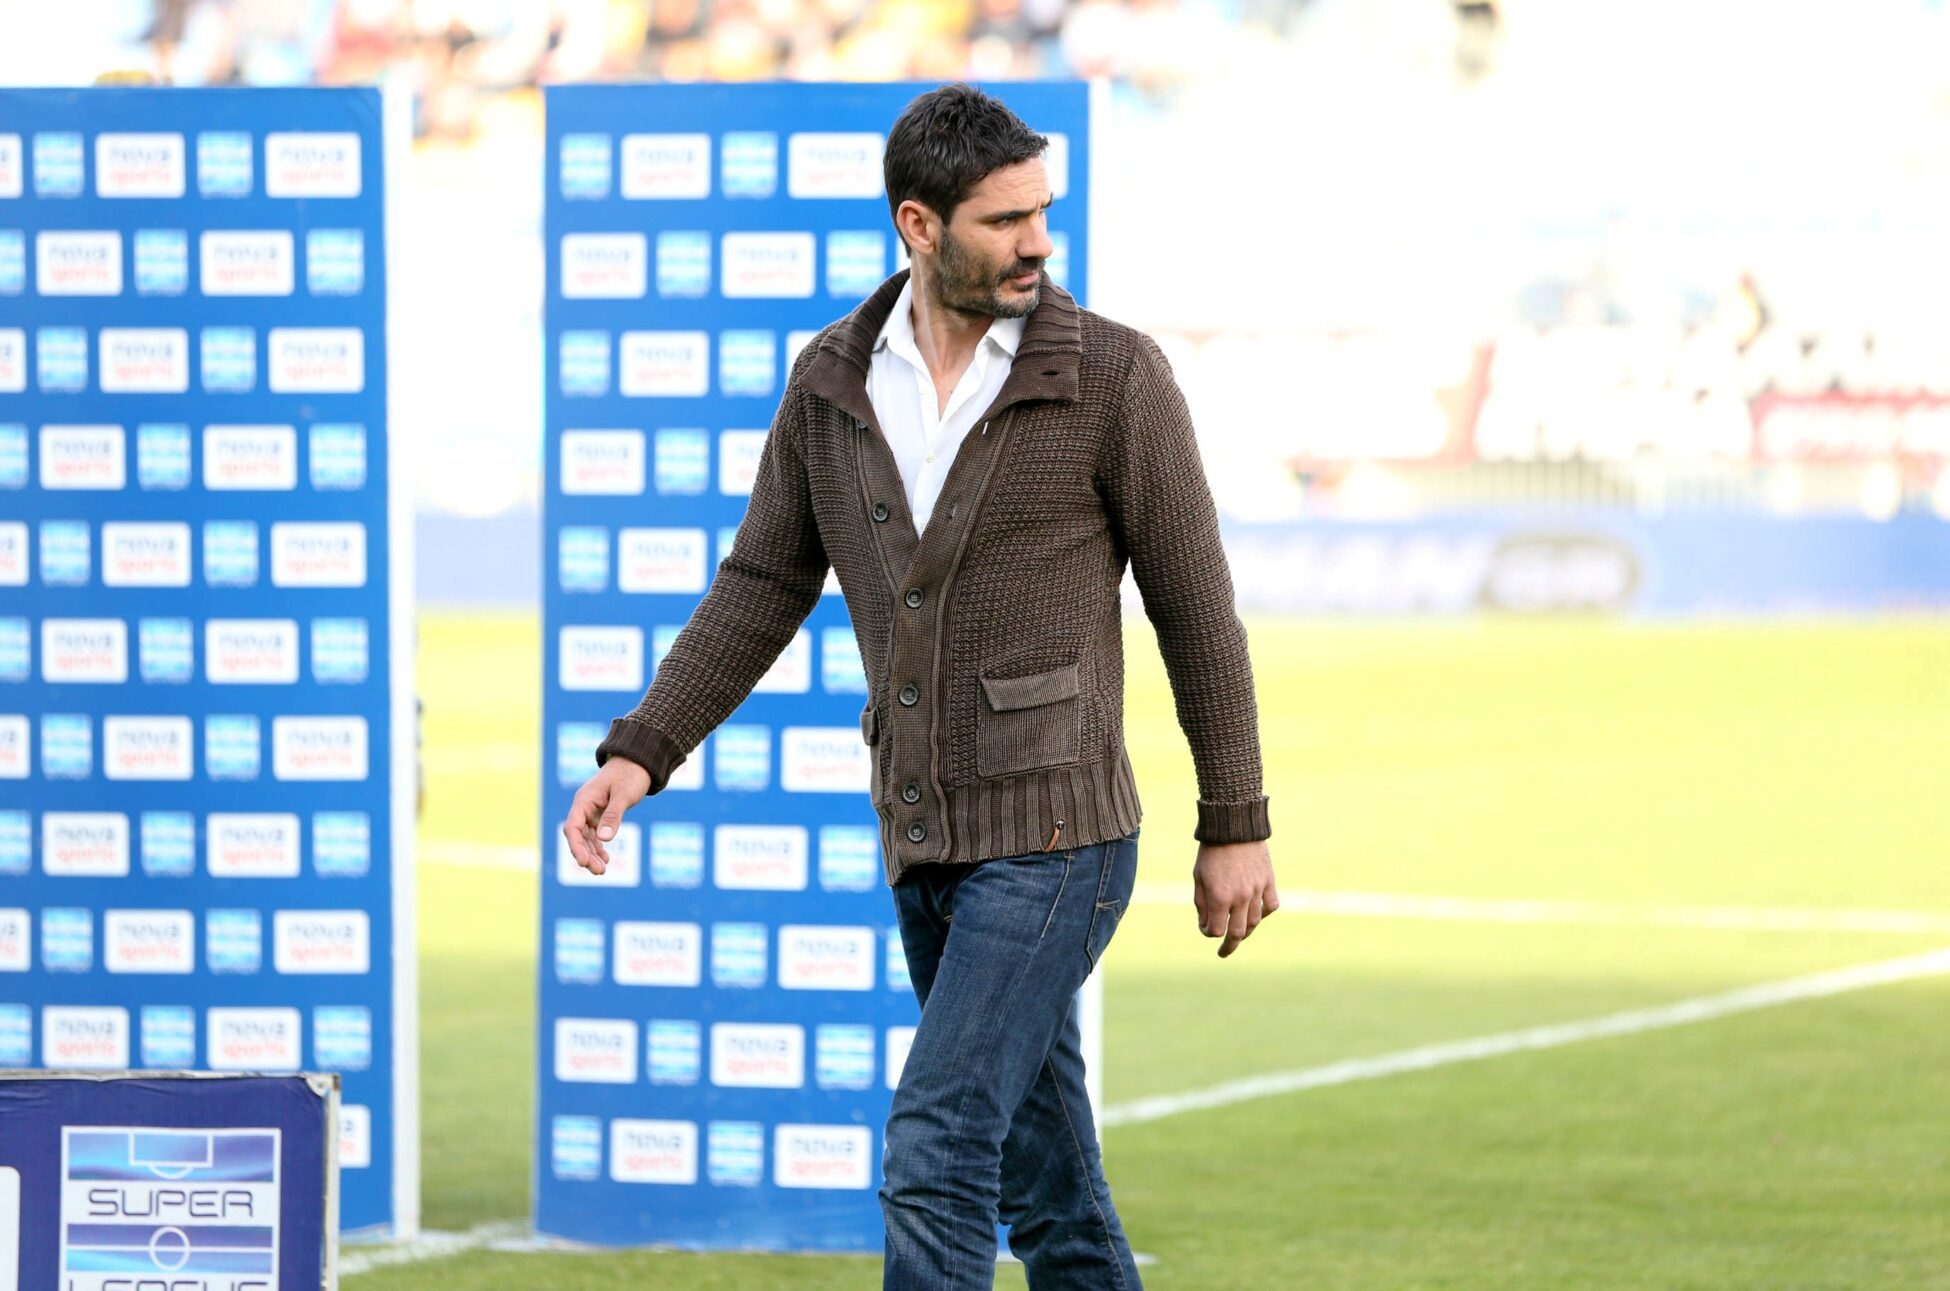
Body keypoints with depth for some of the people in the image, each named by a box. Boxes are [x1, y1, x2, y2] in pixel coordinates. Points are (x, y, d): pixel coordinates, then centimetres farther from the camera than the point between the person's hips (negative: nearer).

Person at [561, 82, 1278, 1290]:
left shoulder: (1113, 375, -6)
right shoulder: (832, 385, 6)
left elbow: (1195, 606, -2)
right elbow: (763, 589, 12)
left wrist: (1237, 825, -1)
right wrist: (641, 754, 2)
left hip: (1055, 838, -5)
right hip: (926, 852, 5)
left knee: (935, 1154, -15)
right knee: (1042, 1183, 13)